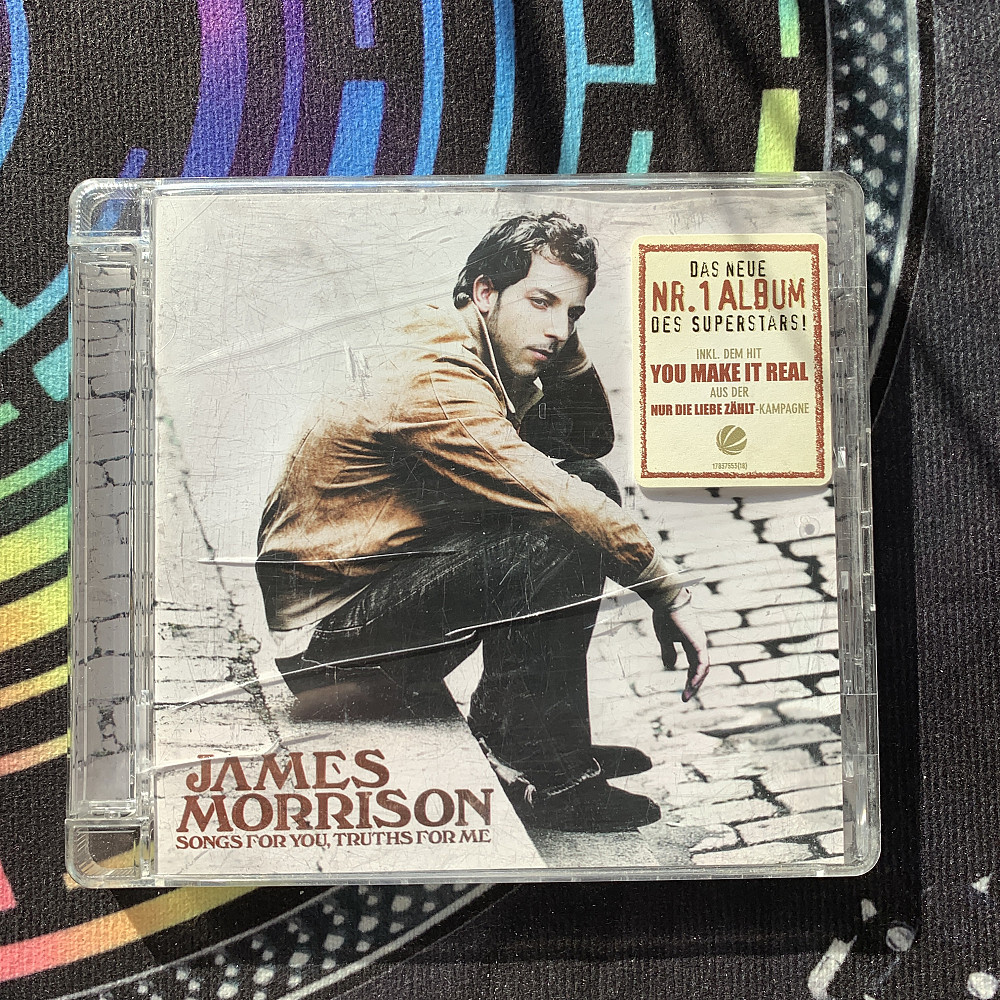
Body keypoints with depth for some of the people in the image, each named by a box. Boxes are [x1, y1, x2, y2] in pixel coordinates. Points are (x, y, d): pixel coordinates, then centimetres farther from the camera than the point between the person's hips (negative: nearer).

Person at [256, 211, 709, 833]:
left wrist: (565, 344, -5)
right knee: (562, 535, -24)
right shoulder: (434, 382, -24)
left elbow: (594, 439, 11)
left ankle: (501, 731, 9)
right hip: (327, 635, -9)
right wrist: (672, 597, -18)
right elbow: (561, 500, -28)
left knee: (591, 486, 4)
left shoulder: (496, 355, 6)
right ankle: (536, 772, -8)